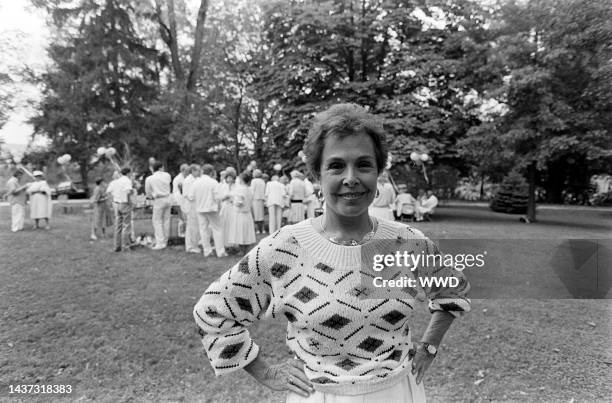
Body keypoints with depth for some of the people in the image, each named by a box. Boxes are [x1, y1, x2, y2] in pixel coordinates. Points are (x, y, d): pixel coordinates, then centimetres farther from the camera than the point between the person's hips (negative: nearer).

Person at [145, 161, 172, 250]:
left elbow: (148, 193, 3)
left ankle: (160, 243, -5)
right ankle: (165, 241, 18)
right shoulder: (167, 175, 1)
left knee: (157, 221, 1)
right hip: (168, 199, 4)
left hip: (158, 200, -4)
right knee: (166, 220, 11)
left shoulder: (149, 179, -6)